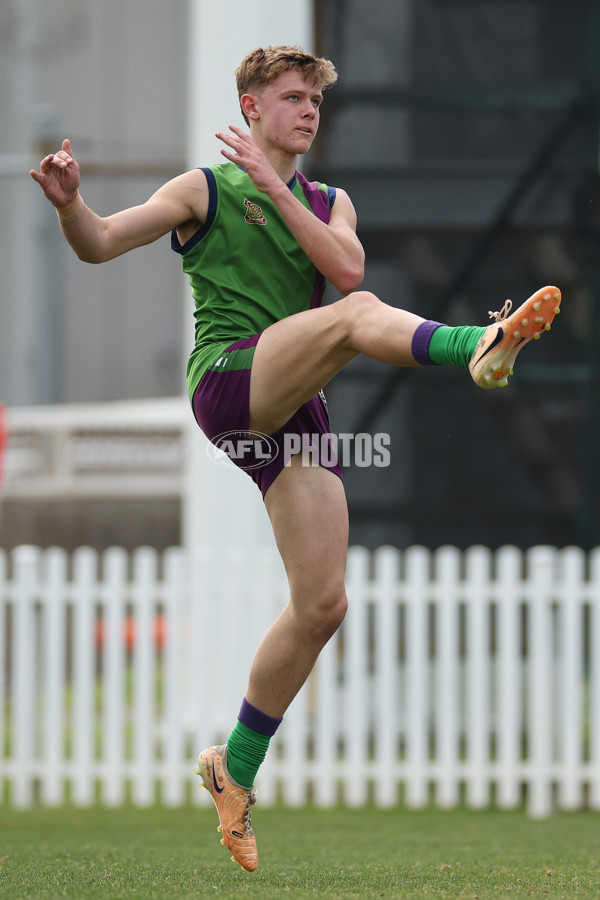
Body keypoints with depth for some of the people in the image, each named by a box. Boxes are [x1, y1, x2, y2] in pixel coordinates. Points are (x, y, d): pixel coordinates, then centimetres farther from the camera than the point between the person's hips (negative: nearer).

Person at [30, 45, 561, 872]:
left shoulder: (329, 204, 22)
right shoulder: (205, 190, 11)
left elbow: (347, 267, 0)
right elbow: (99, 245, 2)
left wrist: (274, 188, -6)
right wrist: (69, 202, -20)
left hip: (294, 414, 6)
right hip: (226, 381, -6)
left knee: (322, 604, -1)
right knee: (356, 314, -33)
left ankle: (236, 769, 14)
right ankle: (483, 348, -65)